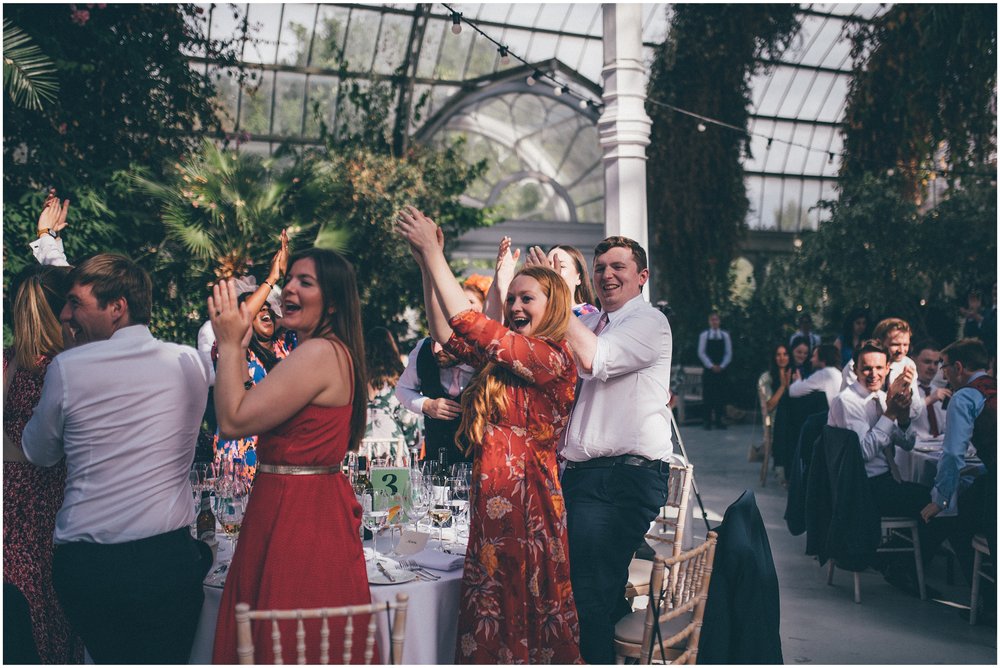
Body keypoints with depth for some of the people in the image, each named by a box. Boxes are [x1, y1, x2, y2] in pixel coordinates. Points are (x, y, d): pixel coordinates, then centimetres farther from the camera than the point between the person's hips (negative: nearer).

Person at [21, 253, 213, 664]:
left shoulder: (66, 368, -7)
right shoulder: (192, 363, -1)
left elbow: (38, 455, 8)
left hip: (85, 564, -1)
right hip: (167, 560, 1)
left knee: (112, 659, 18)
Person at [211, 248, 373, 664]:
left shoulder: (319, 353, -18)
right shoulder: (332, 351, 13)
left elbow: (233, 422, -18)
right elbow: (249, 410, 15)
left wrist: (229, 343, -10)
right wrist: (238, 345, 11)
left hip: (298, 517, -10)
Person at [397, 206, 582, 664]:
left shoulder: (554, 358, -12)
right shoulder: (504, 356, 13)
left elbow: (469, 325, -17)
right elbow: (445, 333, 11)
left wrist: (433, 252, -12)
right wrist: (425, 263, 6)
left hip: (527, 503, -8)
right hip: (492, 504, 8)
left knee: (524, 621, 4)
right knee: (490, 624, 14)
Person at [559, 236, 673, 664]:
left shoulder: (649, 321, -4)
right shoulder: (588, 323, 20)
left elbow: (593, 359, -21)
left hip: (626, 476, -8)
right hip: (579, 471, 8)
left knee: (588, 594, -10)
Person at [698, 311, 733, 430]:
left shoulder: (725, 335, 6)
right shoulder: (704, 335, 2)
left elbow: (728, 353, 5)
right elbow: (701, 353, -2)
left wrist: (721, 366, -8)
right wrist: (711, 366, -10)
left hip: (722, 370, 1)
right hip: (708, 370, -1)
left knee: (721, 396, 2)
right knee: (708, 396, -1)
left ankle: (718, 420, 9)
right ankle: (708, 421, 5)